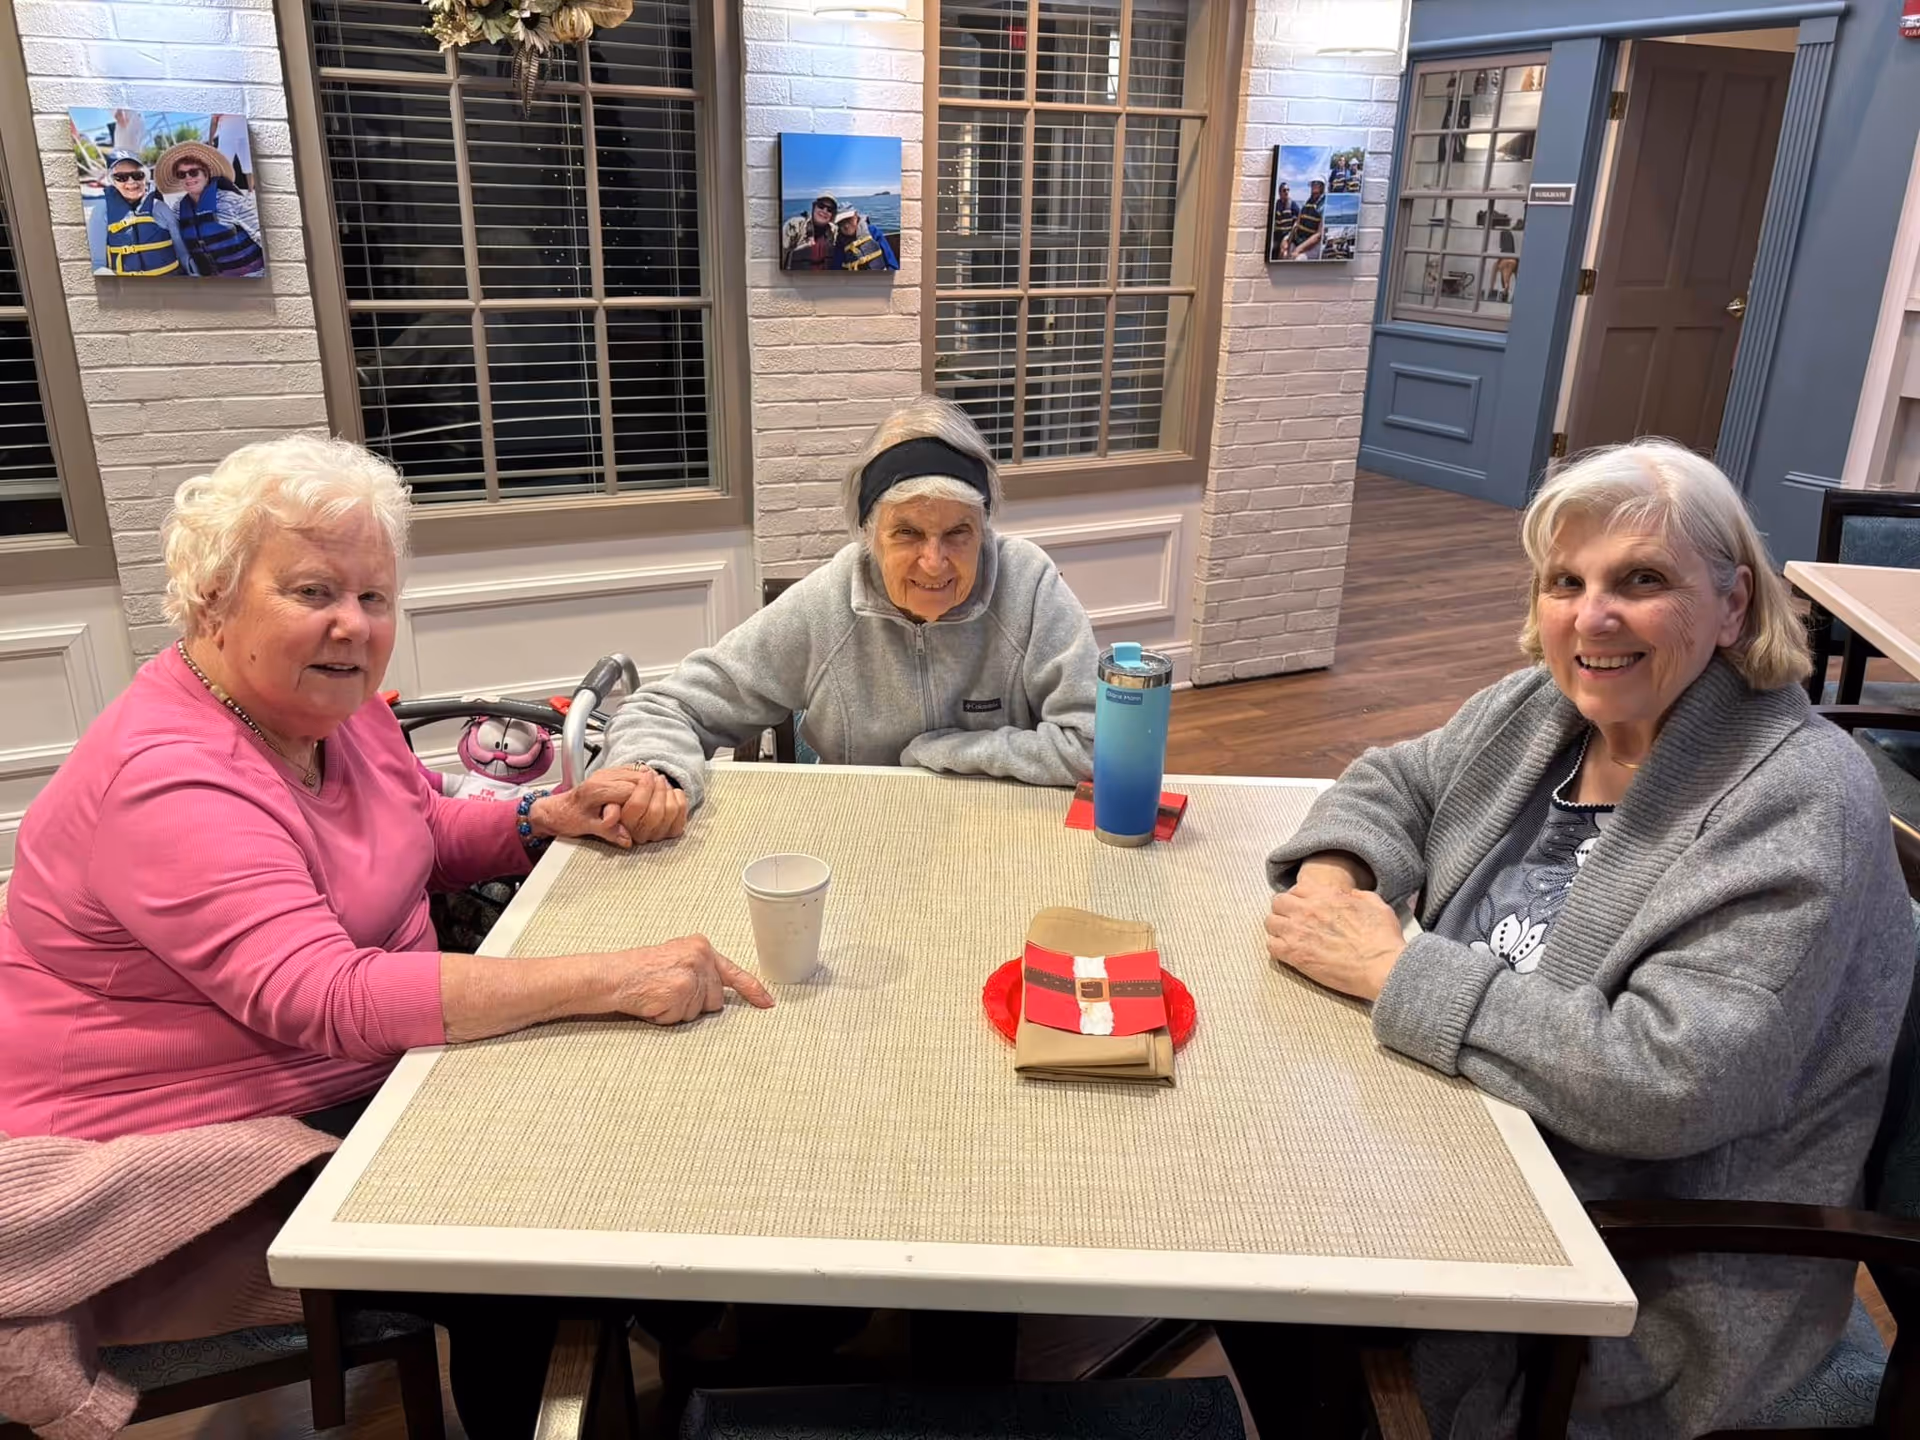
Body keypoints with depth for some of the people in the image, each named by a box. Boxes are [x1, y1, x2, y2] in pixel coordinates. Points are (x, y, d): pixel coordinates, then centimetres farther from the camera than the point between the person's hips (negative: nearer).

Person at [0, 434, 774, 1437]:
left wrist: (551, 817, -5)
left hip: (376, 1061, 8)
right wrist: (614, 978, -44)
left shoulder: (334, 705, -2)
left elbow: (423, 840, 15)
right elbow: (328, 999, -39)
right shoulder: (167, 783, -28)